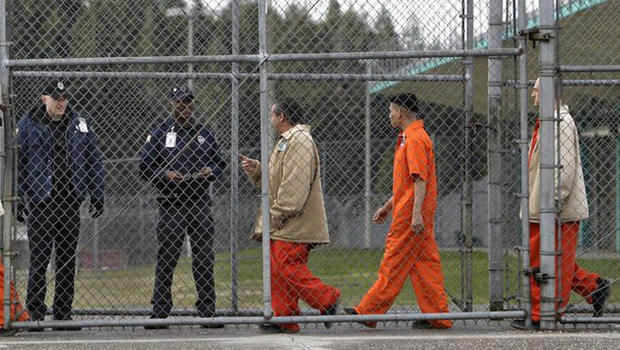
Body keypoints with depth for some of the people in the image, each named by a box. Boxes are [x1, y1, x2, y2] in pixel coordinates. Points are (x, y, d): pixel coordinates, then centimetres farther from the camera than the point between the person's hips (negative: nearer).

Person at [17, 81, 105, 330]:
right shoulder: (28, 125, 1)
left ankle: (63, 314, 13)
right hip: (40, 204, -3)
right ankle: (35, 314, -1)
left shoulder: (80, 124, 9)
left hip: (71, 202, 3)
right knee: (39, 260, -6)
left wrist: (97, 197, 6)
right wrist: (18, 202, -5)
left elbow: (94, 161, 12)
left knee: (68, 261, 7)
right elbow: (17, 165, 1)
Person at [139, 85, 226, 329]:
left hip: (200, 203, 3)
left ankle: (207, 311, 10)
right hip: (172, 205, -3)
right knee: (166, 259, -4)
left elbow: (220, 162, 21)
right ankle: (159, 312, 0)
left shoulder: (204, 133, 13)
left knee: (204, 259, 4)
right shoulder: (160, 134, 3)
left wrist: (211, 171, -1)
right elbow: (144, 167, 2)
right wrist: (165, 175, -15)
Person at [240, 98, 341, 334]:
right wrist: (256, 169, 10)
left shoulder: (299, 141, -13)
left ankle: (327, 299, -7)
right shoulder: (286, 141, 23)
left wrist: (278, 214, -20)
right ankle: (284, 319, 8)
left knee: (288, 269, -14)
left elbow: (295, 184, -20)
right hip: (280, 225, 11)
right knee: (277, 271, 7)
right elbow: (273, 180, 28)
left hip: (294, 225, -11)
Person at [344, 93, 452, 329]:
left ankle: (368, 312, -2)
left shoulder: (415, 139, -13)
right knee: (424, 264, 7)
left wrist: (416, 212, -26)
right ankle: (438, 316, 6)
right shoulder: (408, 138, 20)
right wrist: (388, 206, 29)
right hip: (411, 214, 10)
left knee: (393, 265, -5)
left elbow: (420, 179, -21)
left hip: (410, 215, -10)